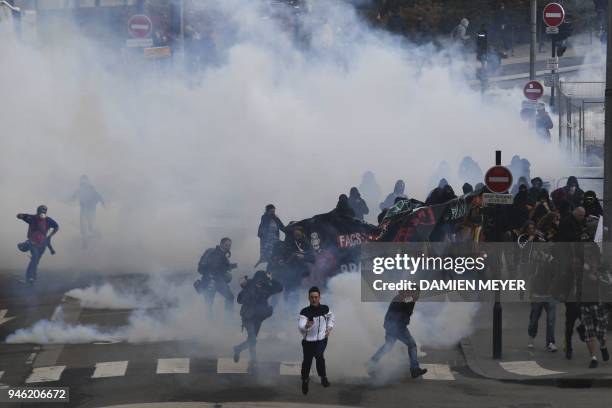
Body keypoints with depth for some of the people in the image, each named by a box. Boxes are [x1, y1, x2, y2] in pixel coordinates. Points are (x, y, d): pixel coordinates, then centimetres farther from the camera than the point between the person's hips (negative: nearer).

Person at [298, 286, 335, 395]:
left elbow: (331, 318, 16)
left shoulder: (325, 309, -7)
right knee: (307, 362, 9)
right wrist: (307, 326, -50)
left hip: (321, 339, 0)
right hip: (308, 341, 0)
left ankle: (323, 377, -3)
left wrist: (329, 328, 4)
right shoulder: (304, 312, -18)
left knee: (319, 355, -26)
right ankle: (305, 380, 39)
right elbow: (300, 327, -30)